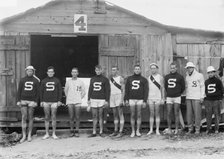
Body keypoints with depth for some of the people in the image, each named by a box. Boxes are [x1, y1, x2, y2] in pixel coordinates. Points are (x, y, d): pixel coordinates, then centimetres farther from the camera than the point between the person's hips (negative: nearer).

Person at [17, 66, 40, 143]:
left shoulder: (36, 81, 4)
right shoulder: (22, 80, 7)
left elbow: (37, 92, 3)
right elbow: (19, 91, 6)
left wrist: (36, 101, -6)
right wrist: (18, 101, -2)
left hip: (31, 101, -1)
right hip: (23, 101, 1)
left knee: (30, 118, 4)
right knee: (24, 118, -2)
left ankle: (29, 135, 12)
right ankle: (24, 136, 2)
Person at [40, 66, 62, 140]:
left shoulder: (57, 80, 5)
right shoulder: (44, 81, 8)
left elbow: (60, 91, 5)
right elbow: (41, 91, 10)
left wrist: (59, 100, -3)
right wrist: (41, 101, 3)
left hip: (54, 102, -1)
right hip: (46, 102, 1)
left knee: (53, 118, 0)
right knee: (47, 118, 5)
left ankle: (54, 134, 7)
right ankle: (47, 134, 11)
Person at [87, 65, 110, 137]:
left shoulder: (105, 79, 2)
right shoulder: (92, 79, 13)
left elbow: (108, 90, -1)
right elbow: (90, 90, 15)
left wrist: (107, 100, -8)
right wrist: (88, 99, 9)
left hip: (102, 100, -3)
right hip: (93, 99, 3)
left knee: (100, 116, 0)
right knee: (94, 116, 4)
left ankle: (101, 132, 7)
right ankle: (94, 132, 7)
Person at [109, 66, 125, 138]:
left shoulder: (120, 78, -4)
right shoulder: (110, 79, 14)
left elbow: (123, 90, -9)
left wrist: (122, 100, -18)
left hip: (119, 96, -6)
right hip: (112, 97, 6)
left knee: (120, 115, -6)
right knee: (115, 115, 9)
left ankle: (120, 132, -6)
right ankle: (115, 131, 14)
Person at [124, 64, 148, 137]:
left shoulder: (143, 79, 5)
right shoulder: (129, 79, 10)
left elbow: (146, 90, 1)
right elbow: (126, 89, 10)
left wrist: (145, 101, -6)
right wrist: (126, 99, 3)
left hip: (140, 99, -1)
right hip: (131, 99, 1)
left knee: (139, 115, 2)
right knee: (132, 115, 4)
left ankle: (138, 131, 11)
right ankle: (133, 131, 9)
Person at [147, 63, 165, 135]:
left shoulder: (160, 77, 1)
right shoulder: (149, 78, 9)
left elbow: (162, 88, 1)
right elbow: (147, 88, 12)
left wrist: (163, 98, -6)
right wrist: (146, 98, 7)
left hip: (158, 98, -2)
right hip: (150, 98, 3)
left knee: (157, 114, 0)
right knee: (151, 114, 4)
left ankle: (157, 130, 5)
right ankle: (151, 130, 8)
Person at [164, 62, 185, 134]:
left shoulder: (180, 77, -1)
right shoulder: (166, 77, 9)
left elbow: (183, 87, 7)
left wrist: (178, 93, 11)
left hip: (177, 97, -3)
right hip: (169, 97, 3)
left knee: (176, 114, 0)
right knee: (169, 114, 2)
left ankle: (176, 129, 4)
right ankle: (169, 129, 9)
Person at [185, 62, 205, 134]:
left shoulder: (199, 75, -1)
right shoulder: (187, 77, 13)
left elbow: (202, 86, -2)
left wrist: (202, 97, -8)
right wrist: (186, 97, 12)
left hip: (197, 98, -5)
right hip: (188, 98, 5)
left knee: (197, 113, -4)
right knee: (189, 113, 4)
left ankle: (197, 129, 4)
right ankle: (190, 129, 11)